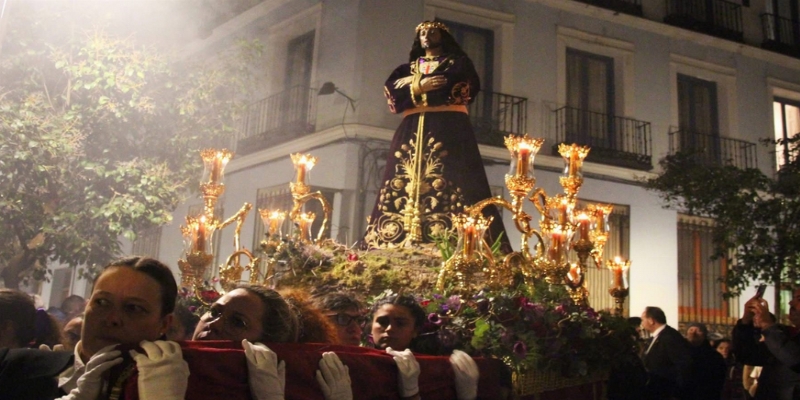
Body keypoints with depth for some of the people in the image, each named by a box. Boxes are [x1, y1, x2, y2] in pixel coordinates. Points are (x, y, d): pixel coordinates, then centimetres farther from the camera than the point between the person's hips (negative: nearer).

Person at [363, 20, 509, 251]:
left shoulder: (458, 61, 17)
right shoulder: (409, 67, 27)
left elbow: (468, 86, -4)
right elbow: (391, 89, 9)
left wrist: (413, 84, -2)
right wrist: (420, 85, -8)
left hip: (448, 127, -4)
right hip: (413, 130, 4)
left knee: (450, 182, -17)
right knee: (404, 182, -9)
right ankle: (403, 241, -13)